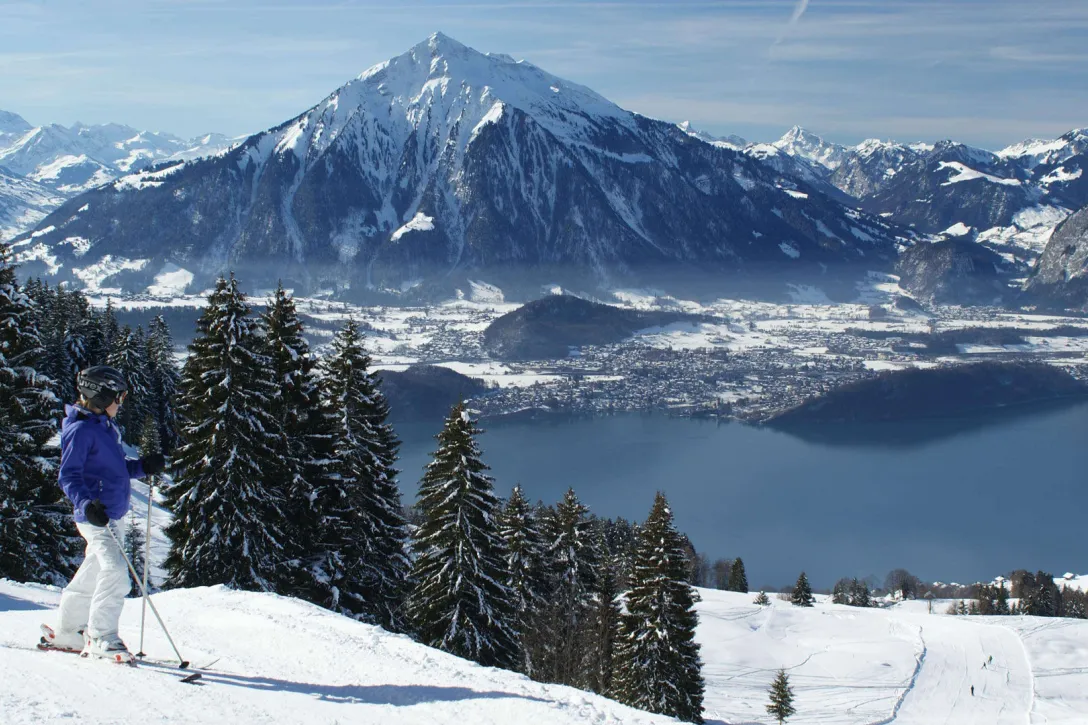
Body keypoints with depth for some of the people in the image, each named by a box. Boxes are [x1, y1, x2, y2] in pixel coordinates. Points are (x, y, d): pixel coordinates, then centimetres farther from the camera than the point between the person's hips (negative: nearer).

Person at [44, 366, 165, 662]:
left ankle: (68, 631, 28)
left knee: (93, 573, 16)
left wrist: (143, 466, 12)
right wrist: (86, 504, -31)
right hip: (95, 517, -10)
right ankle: (101, 637, -8)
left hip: (110, 516, 10)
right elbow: (68, 475, -17)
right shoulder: (81, 430, -12)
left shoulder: (106, 427, 17)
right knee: (115, 572, -17)